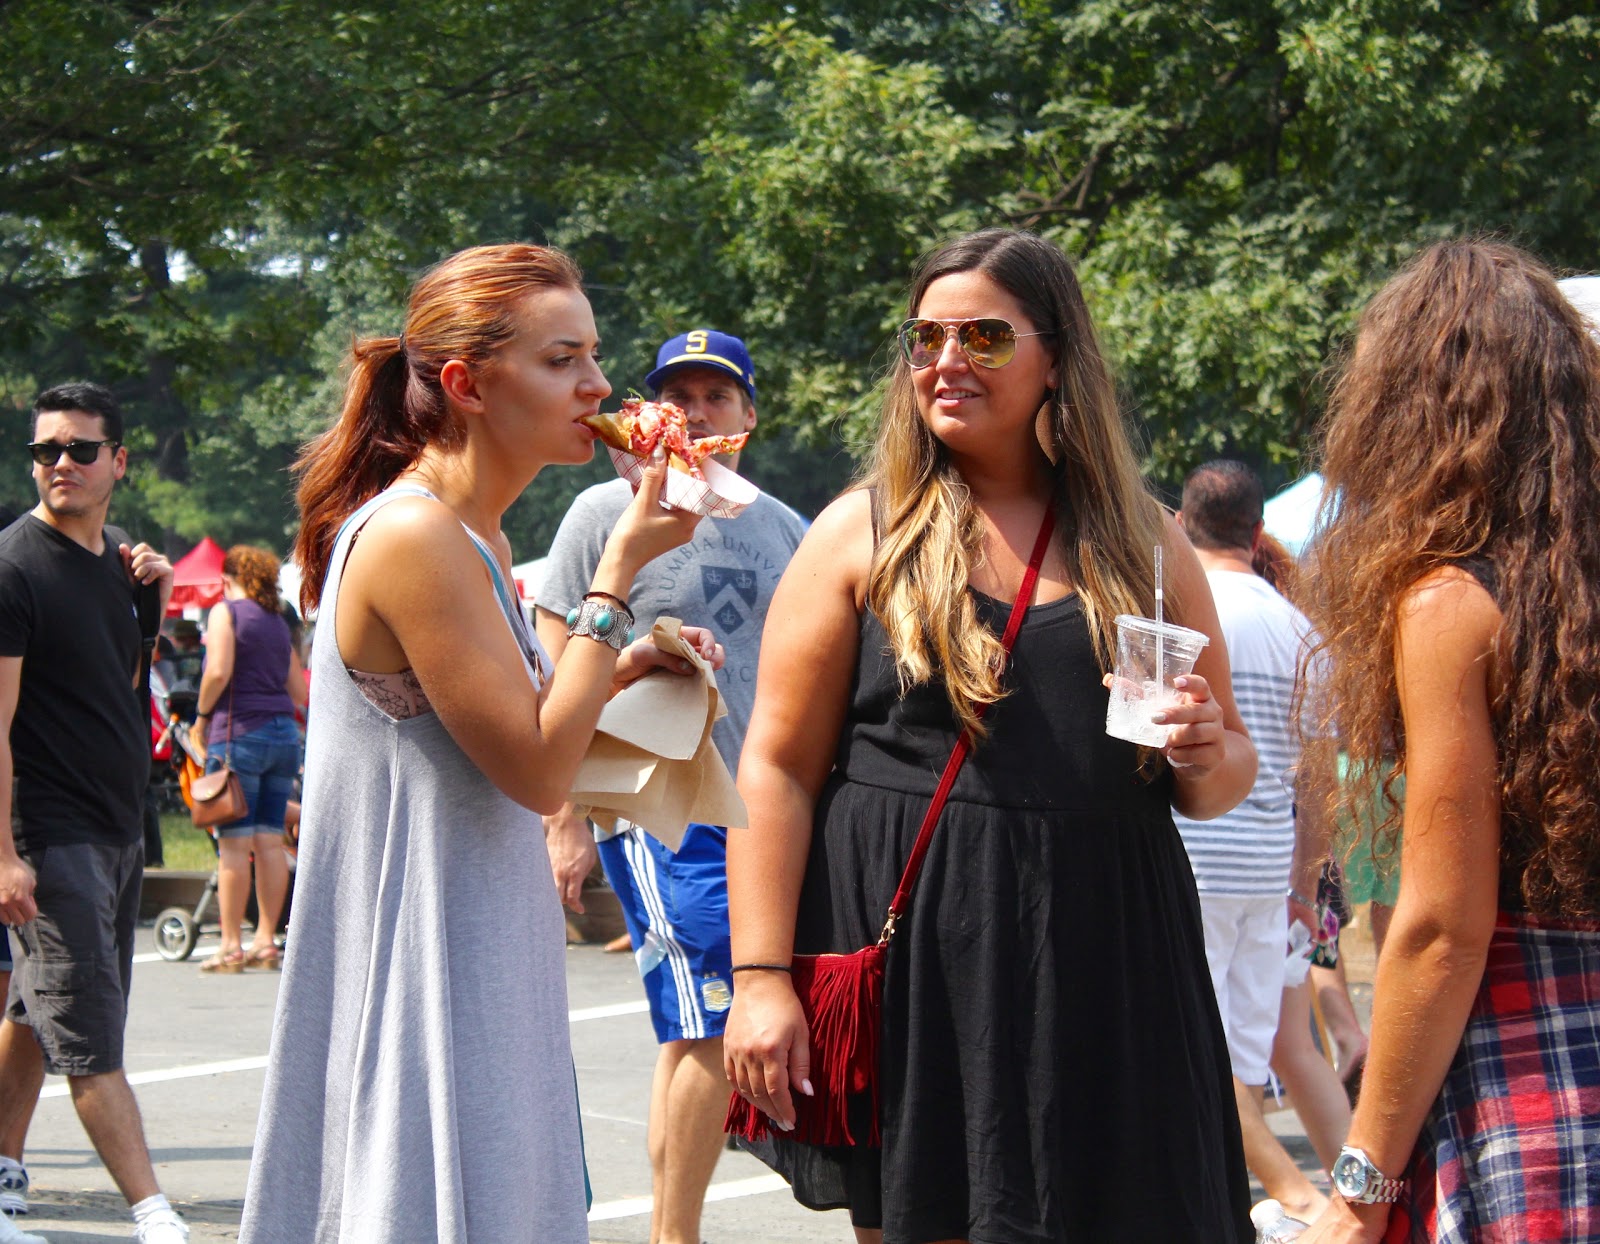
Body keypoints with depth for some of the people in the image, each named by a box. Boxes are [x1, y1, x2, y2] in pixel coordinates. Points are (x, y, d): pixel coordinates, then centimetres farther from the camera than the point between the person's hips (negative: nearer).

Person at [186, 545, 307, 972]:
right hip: (284, 734, 6)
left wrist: (202, 716, -2)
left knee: (234, 842, -5)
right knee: (270, 841, 7)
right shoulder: (278, 621, 17)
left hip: (239, 732, -6)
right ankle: (266, 941, 9)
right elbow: (300, 691, 17)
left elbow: (218, 671, -15)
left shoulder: (226, 611, -1)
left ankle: (231, 946, -4)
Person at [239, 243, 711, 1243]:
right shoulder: (412, 539, -19)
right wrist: (620, 569, -17)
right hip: (425, 964, -10)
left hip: (487, 956, 10)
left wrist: (626, 668, 7)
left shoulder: (474, 537, 11)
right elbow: (537, 770, -20)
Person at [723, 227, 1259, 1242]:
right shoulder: (862, 536, 4)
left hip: (1104, 963, 2)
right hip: (913, 960, -2)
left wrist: (1206, 758, -7)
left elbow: (1228, 771, 17)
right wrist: (761, 976, -10)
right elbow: (777, 767, -1)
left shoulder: (1146, 542, 10)